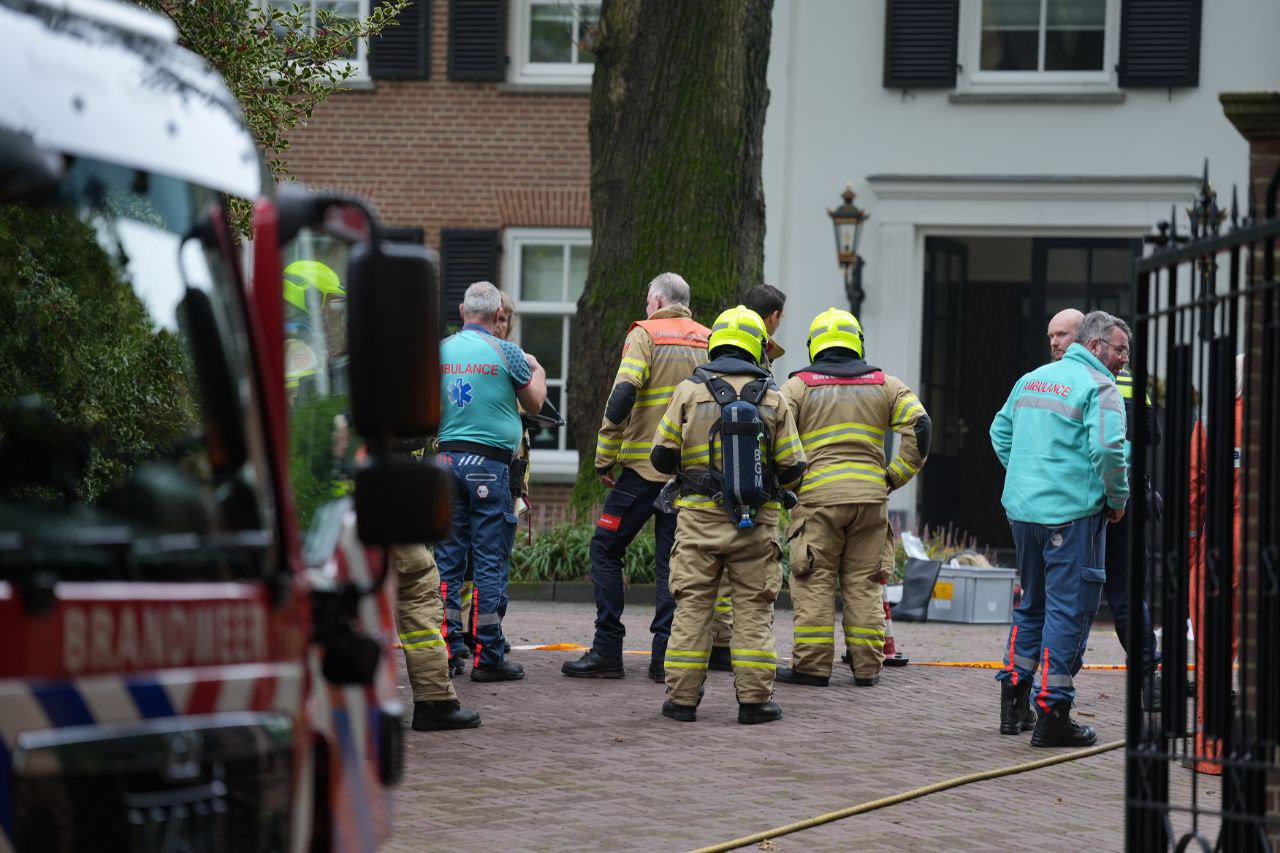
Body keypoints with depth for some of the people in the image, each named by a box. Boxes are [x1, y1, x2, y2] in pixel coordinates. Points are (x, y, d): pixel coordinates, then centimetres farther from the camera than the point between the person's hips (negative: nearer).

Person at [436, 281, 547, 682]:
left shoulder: (440, 351, 5)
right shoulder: (506, 353, -6)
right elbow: (534, 403, 8)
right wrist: (537, 371, 26)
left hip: (448, 458, 4)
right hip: (490, 463, -4)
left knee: (448, 558, 9)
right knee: (489, 560, -1)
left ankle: (447, 650, 8)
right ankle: (488, 656, -1)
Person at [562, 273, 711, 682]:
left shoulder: (645, 334, -3)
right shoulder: (709, 341, 11)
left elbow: (622, 395, -14)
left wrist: (605, 458, -7)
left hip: (644, 465, -4)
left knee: (605, 549, 5)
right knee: (672, 559, 7)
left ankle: (607, 651, 0)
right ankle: (665, 655, 0)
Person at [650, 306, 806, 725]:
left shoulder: (690, 391, -1)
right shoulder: (772, 398, 1)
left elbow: (662, 455, -1)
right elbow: (793, 466, 0)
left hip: (700, 516, 0)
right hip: (756, 520, 0)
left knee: (692, 605, 5)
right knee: (754, 608, 5)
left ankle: (682, 696, 4)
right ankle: (754, 698, 3)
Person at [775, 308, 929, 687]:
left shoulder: (799, 386, 4)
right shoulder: (884, 384, 11)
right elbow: (919, 426, 2)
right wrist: (895, 477, 7)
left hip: (817, 496, -3)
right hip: (871, 496, 3)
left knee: (814, 583, 1)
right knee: (864, 583, 8)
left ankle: (812, 664, -1)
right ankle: (867, 666, 9)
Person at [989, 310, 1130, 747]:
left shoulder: (1032, 379, 15)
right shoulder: (1099, 387, -9)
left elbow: (1001, 430, 23)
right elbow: (1107, 449, -21)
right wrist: (1118, 499, -7)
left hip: (1022, 509, 8)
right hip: (1071, 512, -7)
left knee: (1032, 602, 20)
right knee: (1069, 610, -3)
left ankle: (1013, 701, 23)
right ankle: (1053, 713, -4)